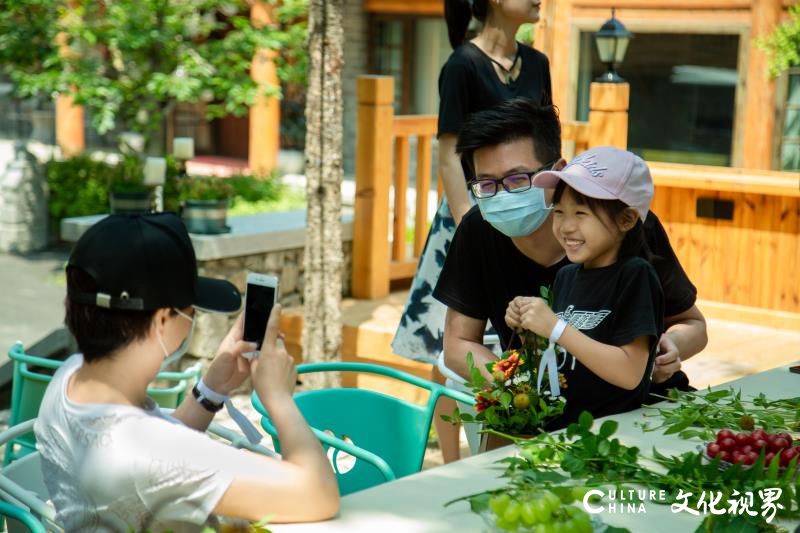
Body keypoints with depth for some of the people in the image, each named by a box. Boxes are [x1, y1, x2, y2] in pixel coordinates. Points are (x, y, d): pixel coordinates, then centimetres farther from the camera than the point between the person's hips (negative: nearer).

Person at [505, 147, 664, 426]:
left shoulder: (635, 276, -8)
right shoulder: (565, 276, 9)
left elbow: (630, 374, -17)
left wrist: (556, 328, -18)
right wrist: (528, 328, 1)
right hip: (555, 424, 6)